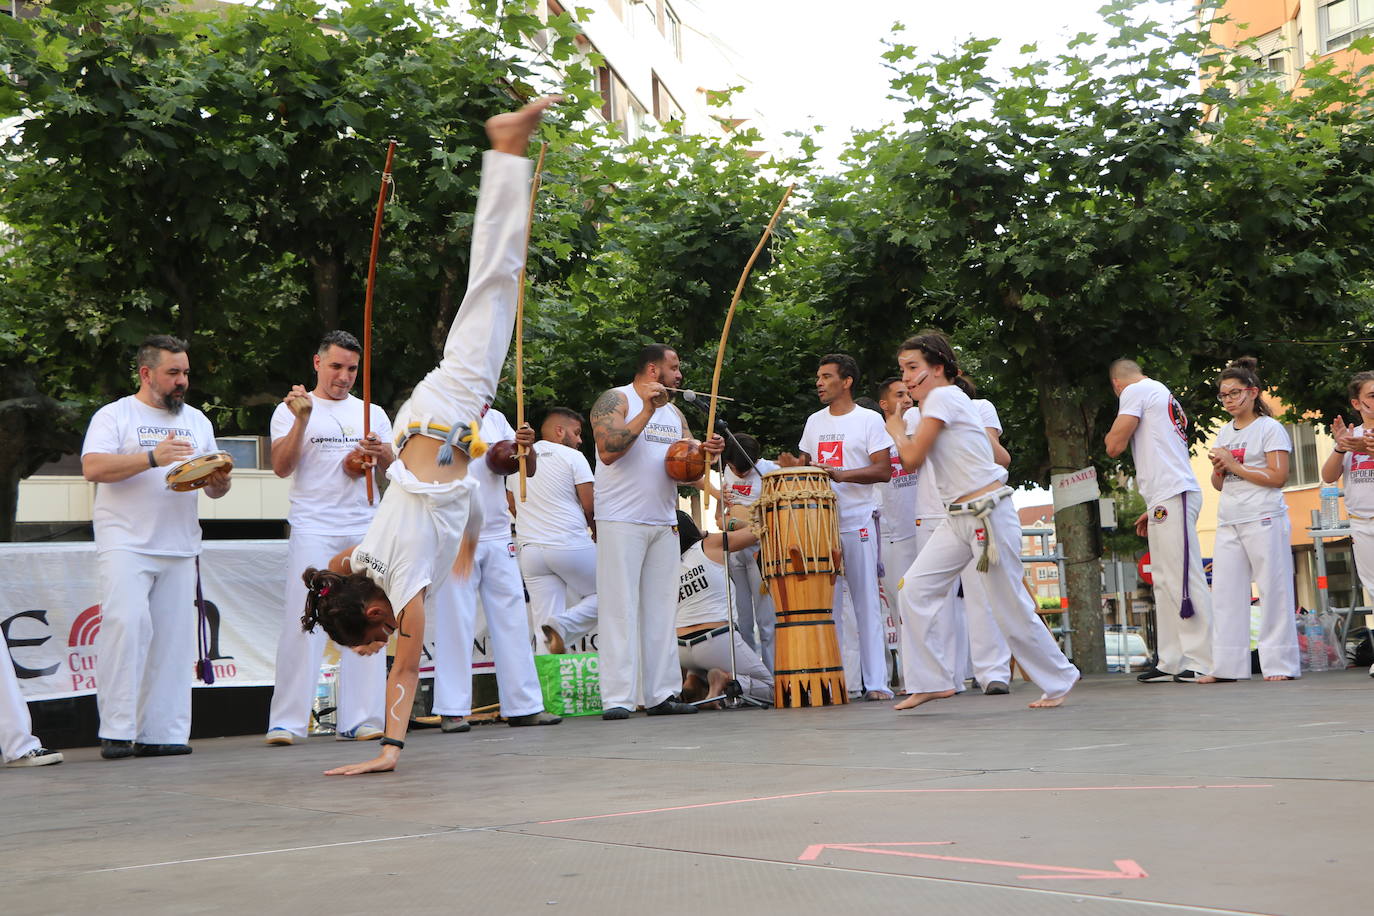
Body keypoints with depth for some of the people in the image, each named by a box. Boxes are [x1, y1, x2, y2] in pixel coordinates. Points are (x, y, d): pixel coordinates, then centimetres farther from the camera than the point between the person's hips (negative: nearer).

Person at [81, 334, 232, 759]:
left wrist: (219, 481, -3)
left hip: (179, 546, 5)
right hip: (125, 543, -5)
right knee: (126, 624, -19)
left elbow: (214, 488, 21)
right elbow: (92, 467, -12)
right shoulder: (114, 416, 4)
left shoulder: (197, 420, 20)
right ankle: (116, 730, -12)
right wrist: (152, 457, -20)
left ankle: (161, 732, 5)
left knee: (173, 637, 1)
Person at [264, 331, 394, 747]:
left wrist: (381, 453, -9)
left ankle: (359, 720, 7)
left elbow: (393, 470, 13)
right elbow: (280, 467, -5)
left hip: (366, 529, 4)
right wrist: (301, 420, -17)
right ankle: (287, 723, -4)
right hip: (313, 529, -4)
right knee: (303, 621, -8)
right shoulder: (292, 409, 7)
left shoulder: (373, 413, 18)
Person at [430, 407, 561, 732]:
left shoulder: (496, 419, 11)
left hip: (498, 537, 5)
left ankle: (524, 706, 12)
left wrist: (527, 447, -11)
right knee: (455, 622, -2)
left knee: (512, 620, 6)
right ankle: (452, 711, 4)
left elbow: (529, 471, 9)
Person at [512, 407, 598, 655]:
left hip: (529, 549, 5)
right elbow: (591, 507, -3)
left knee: (544, 623, 4)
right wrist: (598, 537, 14)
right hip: (572, 545, -5)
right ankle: (564, 626, -15)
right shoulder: (572, 457, 0)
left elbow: (514, 506, 20)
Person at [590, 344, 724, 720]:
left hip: (664, 524, 7)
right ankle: (616, 698, -7)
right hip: (621, 522, -7)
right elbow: (608, 451, -18)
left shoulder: (674, 414, 19)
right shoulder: (615, 400, -3)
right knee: (620, 609, -7)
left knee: (661, 610, 7)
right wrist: (647, 412, -18)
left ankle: (661, 694, 11)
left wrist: (705, 452, -5)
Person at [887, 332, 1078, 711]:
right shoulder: (943, 400, 17)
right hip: (958, 519, 10)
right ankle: (933, 681, 6)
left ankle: (1059, 680, 16)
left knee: (1010, 608, -2)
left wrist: (896, 431, 6)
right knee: (913, 591, 0)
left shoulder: (943, 396, -11)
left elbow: (913, 457, -14)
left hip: (988, 515, -10)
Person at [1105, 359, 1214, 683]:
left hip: (1172, 497, -10)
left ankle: (1202, 661, -11)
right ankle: (1171, 662, 12)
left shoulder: (1136, 391, -2)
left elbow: (1114, 446, -8)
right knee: (1165, 582, 10)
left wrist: (1112, 432, 15)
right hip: (1168, 498, 10)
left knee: (1185, 579, -10)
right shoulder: (1164, 395, 25)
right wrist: (1151, 509, 24)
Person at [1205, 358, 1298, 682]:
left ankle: (1280, 664, 1)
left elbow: (1278, 477, -12)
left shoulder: (1269, 428, -2)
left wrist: (1233, 465, -12)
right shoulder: (1224, 433, 17)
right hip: (1229, 522, 7)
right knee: (1225, 592, 3)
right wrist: (1218, 469, -2)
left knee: (1273, 590, -4)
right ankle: (1226, 666, 6)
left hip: (1263, 520, -7)